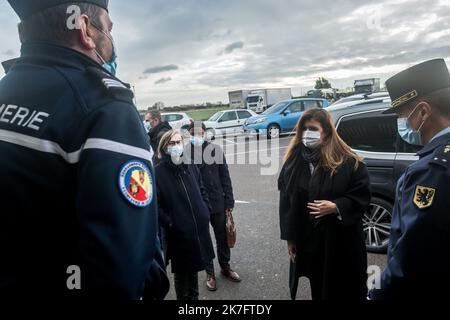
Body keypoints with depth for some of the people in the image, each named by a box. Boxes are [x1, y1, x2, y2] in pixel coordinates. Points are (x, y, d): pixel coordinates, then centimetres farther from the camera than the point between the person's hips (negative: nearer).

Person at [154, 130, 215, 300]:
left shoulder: (190, 166, 4)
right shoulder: (158, 172, -13)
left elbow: (202, 191, 14)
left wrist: (206, 213, 4)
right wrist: (169, 223, -17)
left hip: (199, 228, 5)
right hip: (178, 233, -5)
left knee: (195, 268, 22)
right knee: (181, 271, 12)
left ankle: (194, 296, 42)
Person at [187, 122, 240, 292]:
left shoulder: (215, 150, -5)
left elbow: (225, 177, 0)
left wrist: (229, 201, -2)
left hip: (217, 203, 2)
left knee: (223, 237, 16)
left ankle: (225, 267, 39)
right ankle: (210, 273, 32)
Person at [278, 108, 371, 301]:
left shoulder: (348, 162, -12)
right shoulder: (294, 160, -1)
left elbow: (362, 197, -7)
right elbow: (286, 201, 4)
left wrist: (336, 207, -23)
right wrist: (289, 237, 4)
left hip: (341, 242, -3)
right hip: (307, 241, 4)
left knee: (345, 291, 12)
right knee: (318, 289, 20)